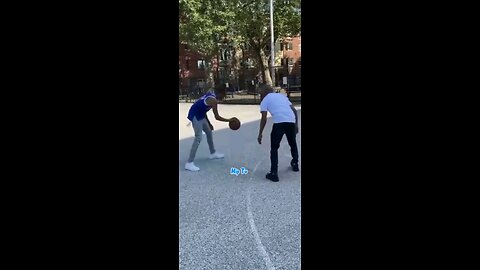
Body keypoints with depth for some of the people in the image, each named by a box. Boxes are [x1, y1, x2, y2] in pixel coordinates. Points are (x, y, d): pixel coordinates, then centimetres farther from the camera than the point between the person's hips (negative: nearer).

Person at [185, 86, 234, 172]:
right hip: (195, 116, -10)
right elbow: (217, 117, -19)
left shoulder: (209, 96, 11)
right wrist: (229, 120, -8)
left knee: (209, 132, 22)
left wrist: (209, 123, 23)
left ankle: (213, 153, 39)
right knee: (198, 138, -13)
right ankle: (189, 163, -13)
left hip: (200, 115, 10)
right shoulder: (213, 100, -19)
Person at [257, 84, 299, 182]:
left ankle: (274, 173, 2)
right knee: (293, 144, 28)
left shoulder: (265, 100, 12)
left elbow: (264, 119, 2)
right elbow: (294, 110, 19)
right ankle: (295, 164, 45)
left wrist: (260, 134, 5)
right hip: (291, 122, 5)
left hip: (279, 123, -5)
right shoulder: (282, 96, 27)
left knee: (274, 148, 8)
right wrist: (296, 125, 22)